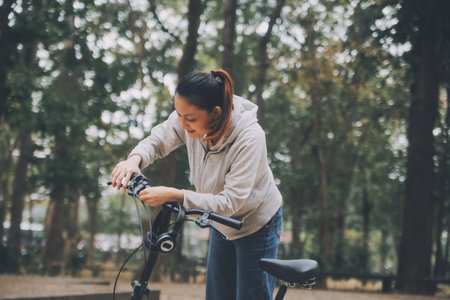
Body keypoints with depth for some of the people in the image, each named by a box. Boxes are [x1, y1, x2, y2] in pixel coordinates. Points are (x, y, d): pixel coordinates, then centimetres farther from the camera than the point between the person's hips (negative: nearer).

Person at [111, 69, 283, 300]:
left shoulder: (249, 138, -35)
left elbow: (230, 203, -35)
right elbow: (156, 141, -5)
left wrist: (174, 195, -40)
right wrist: (134, 160, -28)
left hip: (257, 226, -6)